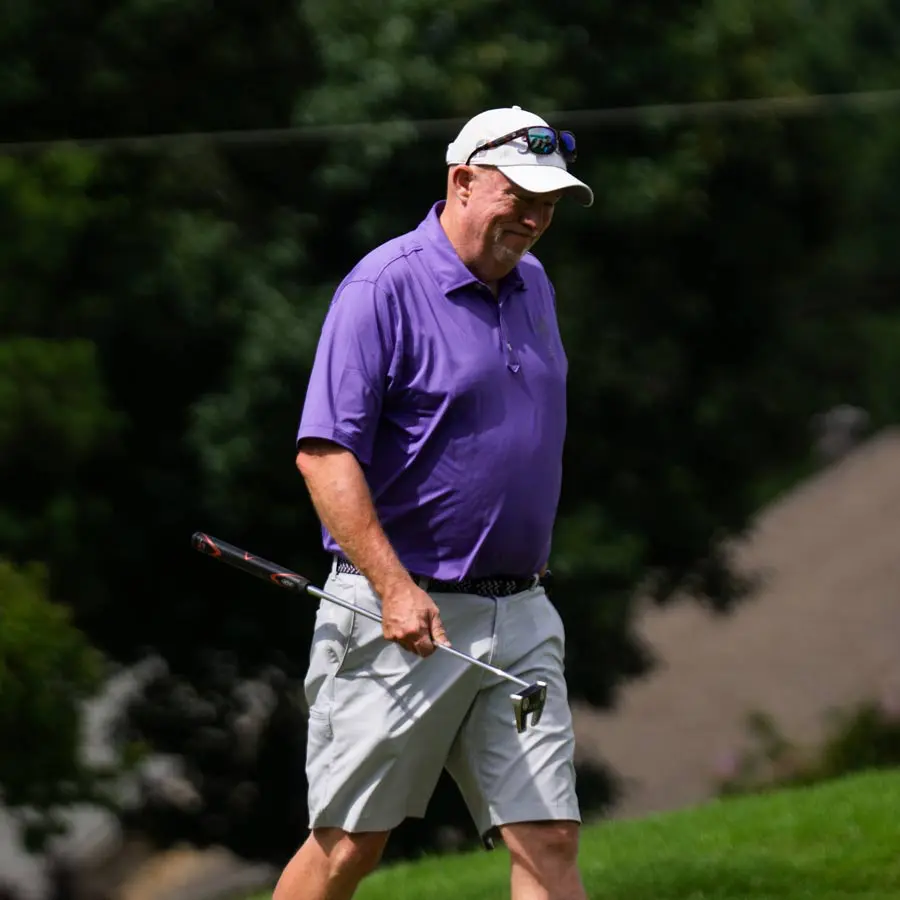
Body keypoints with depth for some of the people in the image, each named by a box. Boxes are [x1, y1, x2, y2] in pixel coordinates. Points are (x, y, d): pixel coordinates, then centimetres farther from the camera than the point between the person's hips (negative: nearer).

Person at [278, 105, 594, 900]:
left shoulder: (532, 285, 13)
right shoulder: (383, 288, -12)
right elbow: (323, 452, -18)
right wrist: (394, 586, -25)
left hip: (519, 618, 7)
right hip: (403, 616, -6)